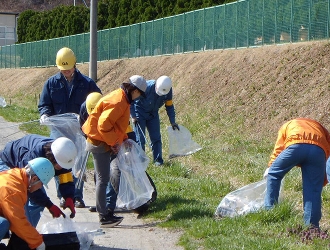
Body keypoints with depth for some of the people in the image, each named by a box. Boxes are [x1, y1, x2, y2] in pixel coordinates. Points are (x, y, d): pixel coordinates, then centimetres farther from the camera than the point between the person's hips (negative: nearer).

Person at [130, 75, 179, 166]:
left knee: (156, 138, 2)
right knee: (140, 139, -6)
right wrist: (133, 116, -19)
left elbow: (169, 106, 1)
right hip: (140, 114, -4)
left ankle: (158, 160, 11)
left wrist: (172, 122, 1)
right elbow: (131, 100, -21)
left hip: (153, 114, 4)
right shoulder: (147, 87, -32)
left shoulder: (168, 90, -16)